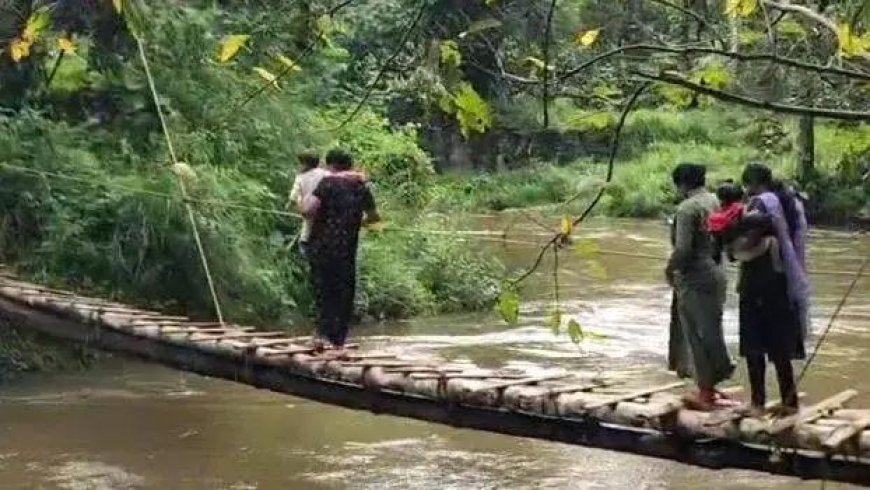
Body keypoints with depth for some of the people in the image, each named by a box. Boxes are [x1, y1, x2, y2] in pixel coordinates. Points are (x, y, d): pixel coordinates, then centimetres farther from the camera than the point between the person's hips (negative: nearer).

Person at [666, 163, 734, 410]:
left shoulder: (687, 208, -15)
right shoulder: (716, 202, 7)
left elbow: (682, 248, -19)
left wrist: (670, 270, -4)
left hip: (694, 278, -7)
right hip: (717, 274, 7)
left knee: (696, 336, 1)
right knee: (712, 332, 16)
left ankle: (705, 392, 6)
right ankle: (711, 387, 24)